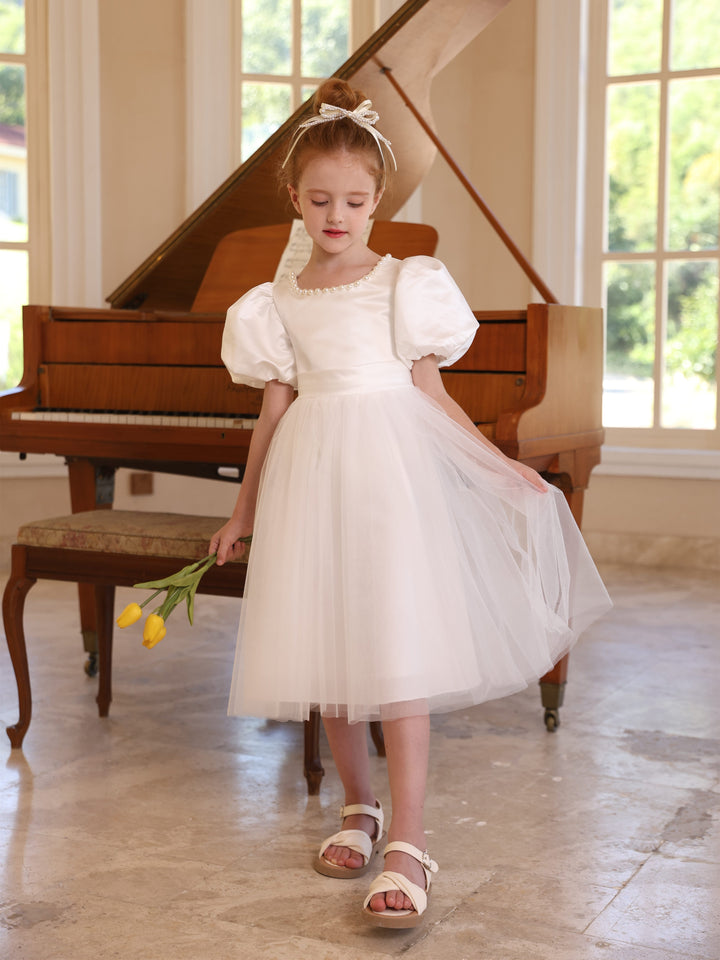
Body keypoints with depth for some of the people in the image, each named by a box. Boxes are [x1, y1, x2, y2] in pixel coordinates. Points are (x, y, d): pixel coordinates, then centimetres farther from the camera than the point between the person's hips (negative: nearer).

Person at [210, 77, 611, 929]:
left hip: (394, 465, -3)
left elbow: (431, 394, 7)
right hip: (313, 475, 3)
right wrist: (244, 513, 19)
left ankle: (408, 843, -9)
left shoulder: (405, 285, 4)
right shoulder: (275, 307, 11)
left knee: (398, 646, -11)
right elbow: (274, 415, 16)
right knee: (327, 647, 7)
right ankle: (358, 809, 25)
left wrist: (502, 467, 2)